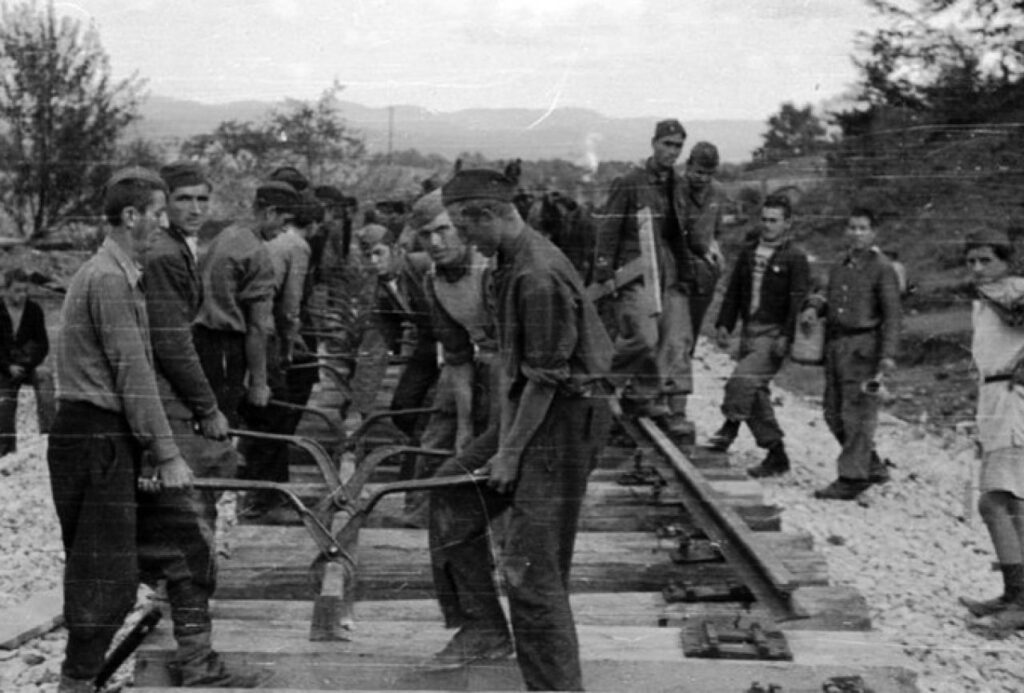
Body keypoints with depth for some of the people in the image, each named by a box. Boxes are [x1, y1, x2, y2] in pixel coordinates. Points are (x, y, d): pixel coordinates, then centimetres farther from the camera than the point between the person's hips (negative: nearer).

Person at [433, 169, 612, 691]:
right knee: (452, 496, 13)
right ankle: (484, 626, 21)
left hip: (563, 417, -10)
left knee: (532, 567, -8)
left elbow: (546, 378, -21)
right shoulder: (511, 262, 8)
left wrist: (511, 451, -16)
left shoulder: (539, 276, -23)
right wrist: (503, 431, 8)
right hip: (528, 408, 10)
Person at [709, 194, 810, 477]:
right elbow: (734, 291, 17)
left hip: (773, 335, -7)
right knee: (756, 393, 8)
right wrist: (724, 323, 9)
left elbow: (798, 302, -12)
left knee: (742, 379, -23)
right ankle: (776, 455, 17)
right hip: (750, 332, 7)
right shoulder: (749, 252, 14)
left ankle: (729, 428, -6)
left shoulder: (795, 258, -5)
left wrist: (786, 336, -20)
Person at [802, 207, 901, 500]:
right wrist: (814, 306, 0)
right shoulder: (839, 266, 14)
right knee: (834, 413, 11)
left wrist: (888, 354, -19)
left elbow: (892, 314, -10)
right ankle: (872, 467, 25)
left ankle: (851, 479, 1)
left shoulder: (881, 269, -6)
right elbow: (828, 295, 23)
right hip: (835, 344, 8)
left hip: (863, 346, -7)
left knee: (857, 413, -5)